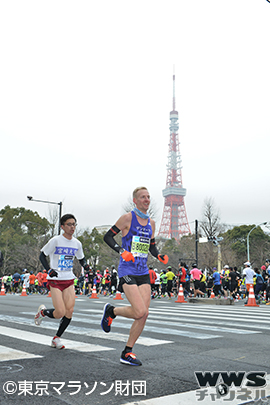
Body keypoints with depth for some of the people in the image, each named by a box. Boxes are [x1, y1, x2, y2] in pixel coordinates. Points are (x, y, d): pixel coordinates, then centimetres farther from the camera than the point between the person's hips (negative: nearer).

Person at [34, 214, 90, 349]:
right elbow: (42, 256, -4)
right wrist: (49, 270, -19)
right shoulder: (55, 240, -10)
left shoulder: (77, 243, 6)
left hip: (69, 280, 5)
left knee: (69, 311, -5)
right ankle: (42, 312, 23)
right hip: (55, 280, -5)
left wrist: (85, 265, -3)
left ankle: (57, 338, 15)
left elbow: (81, 258, 20)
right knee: (60, 313, -11)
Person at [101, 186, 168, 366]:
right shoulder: (127, 218, -5)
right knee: (140, 312, -16)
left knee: (144, 314, 0)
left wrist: (160, 256, 3)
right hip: (127, 271, -6)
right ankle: (111, 310, 14)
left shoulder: (151, 222, 14)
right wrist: (121, 251, -18)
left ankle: (127, 353, 14)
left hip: (143, 272, 7)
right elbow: (108, 236, -3)